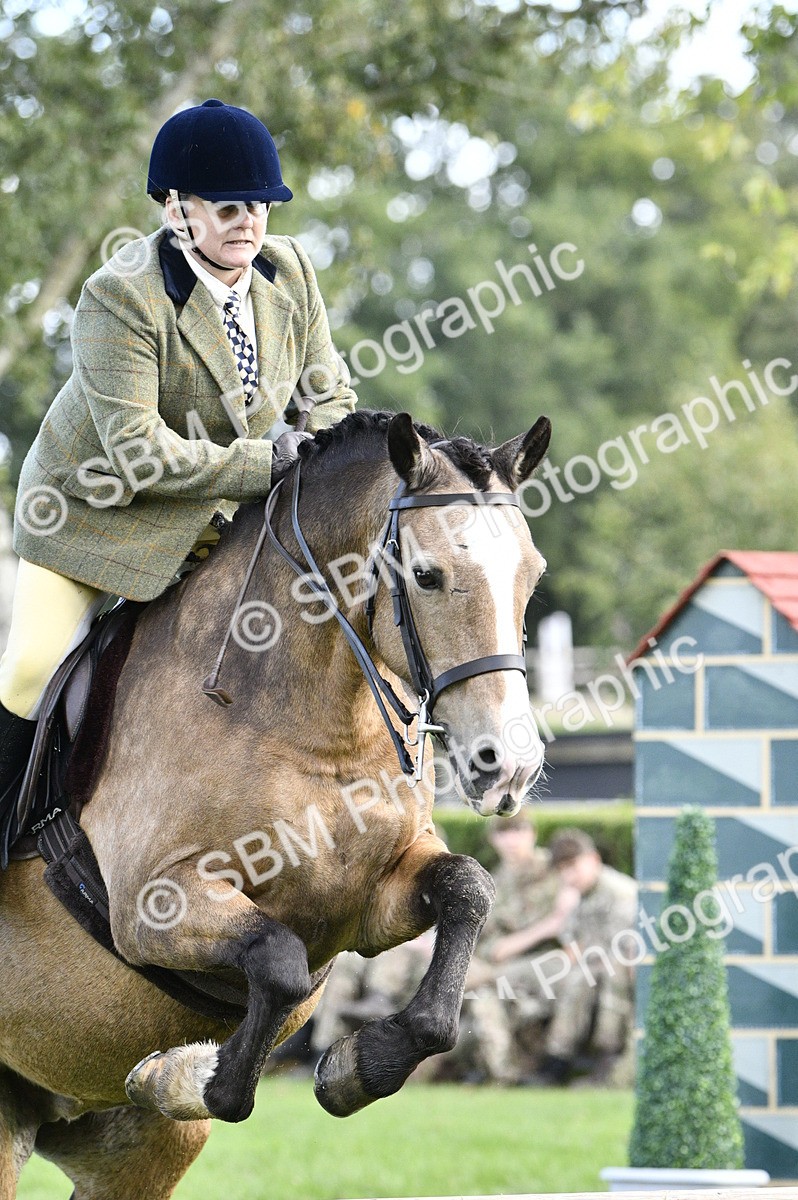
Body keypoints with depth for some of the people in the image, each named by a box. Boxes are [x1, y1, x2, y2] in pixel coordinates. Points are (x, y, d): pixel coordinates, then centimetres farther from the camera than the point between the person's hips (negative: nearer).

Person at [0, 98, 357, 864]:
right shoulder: (120, 298, -26)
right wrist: (268, 462, -34)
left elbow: (327, 394, 2)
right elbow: (136, 452, -32)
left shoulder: (289, 272, -8)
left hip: (232, 514, 5)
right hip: (102, 507, -5)